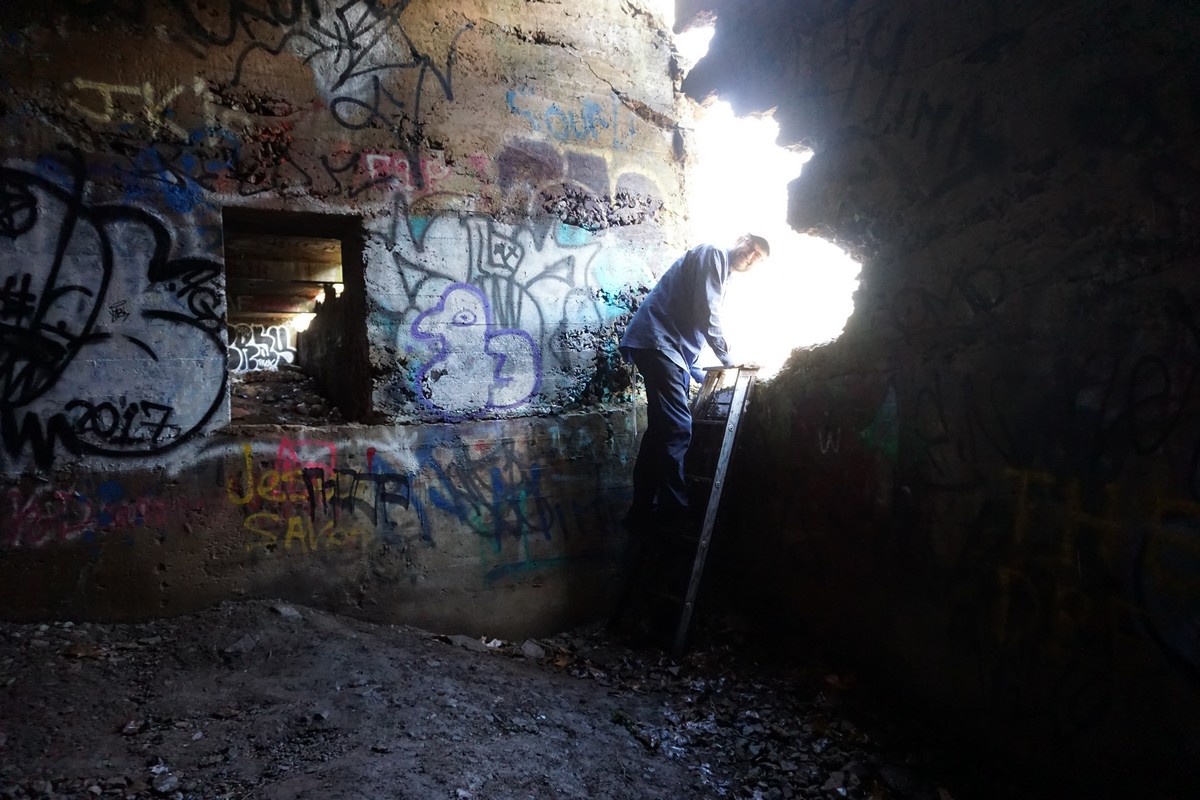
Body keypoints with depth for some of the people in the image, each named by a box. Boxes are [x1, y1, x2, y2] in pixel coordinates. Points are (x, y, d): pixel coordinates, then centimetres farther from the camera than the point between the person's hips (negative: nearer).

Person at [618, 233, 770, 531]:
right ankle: (675, 514, -14)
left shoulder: (719, 273, 27)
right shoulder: (713, 254, -2)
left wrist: (704, 376, 21)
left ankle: (643, 511, 13)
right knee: (677, 429, -15)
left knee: (662, 429, 9)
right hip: (657, 341, -10)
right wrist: (729, 360, -2)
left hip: (672, 349, 10)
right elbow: (707, 316, -12)